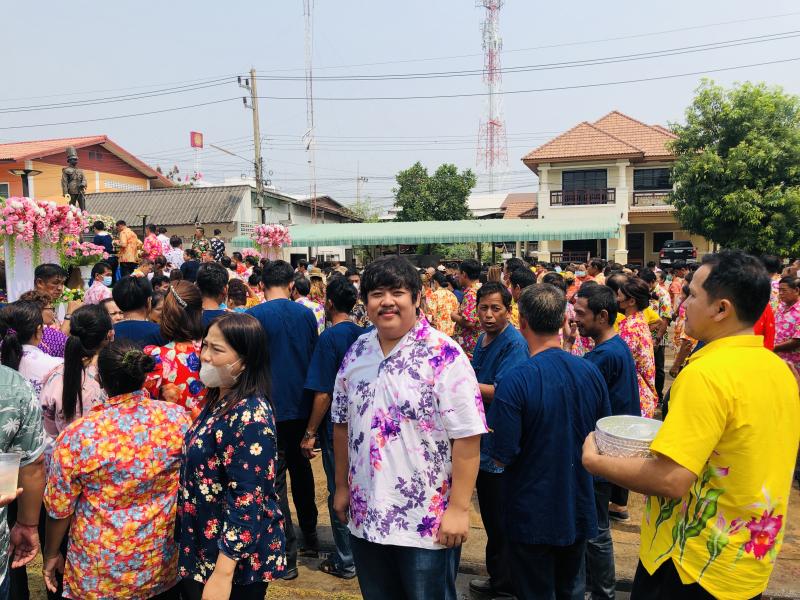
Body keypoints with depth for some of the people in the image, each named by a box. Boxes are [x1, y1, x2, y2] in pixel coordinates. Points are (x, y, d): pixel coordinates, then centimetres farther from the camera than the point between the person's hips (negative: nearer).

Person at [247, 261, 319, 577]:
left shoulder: (255, 315, -10)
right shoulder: (306, 314, 3)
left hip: (271, 406, -5)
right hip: (302, 405, 5)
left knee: (274, 479, 3)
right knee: (300, 468, 20)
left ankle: (287, 556, 6)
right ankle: (310, 538, 33)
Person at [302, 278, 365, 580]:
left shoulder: (330, 337, -17)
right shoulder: (364, 334, 2)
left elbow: (323, 393, -19)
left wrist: (310, 433, -12)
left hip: (337, 427, -7)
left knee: (339, 492, 5)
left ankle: (345, 562, 17)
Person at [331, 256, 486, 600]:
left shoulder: (444, 355, -15)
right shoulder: (356, 353, 3)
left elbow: (466, 437, -16)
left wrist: (458, 508, -17)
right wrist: (342, 486, 13)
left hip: (429, 521, -5)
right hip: (365, 516, 6)